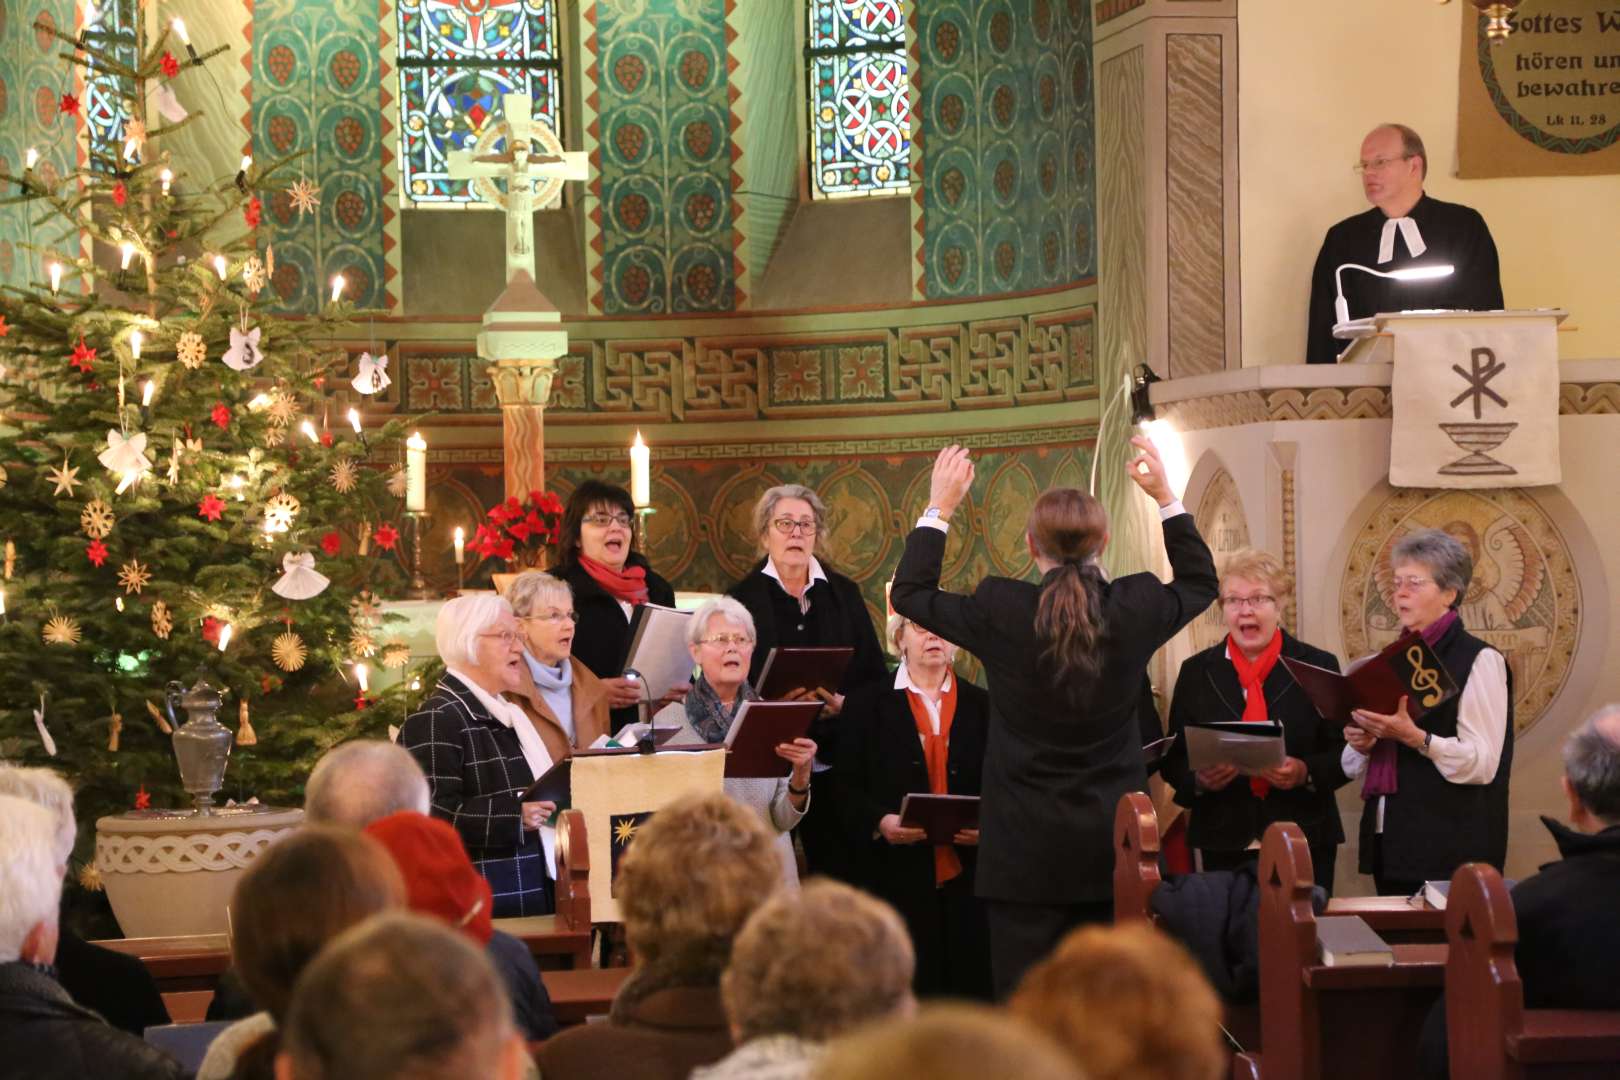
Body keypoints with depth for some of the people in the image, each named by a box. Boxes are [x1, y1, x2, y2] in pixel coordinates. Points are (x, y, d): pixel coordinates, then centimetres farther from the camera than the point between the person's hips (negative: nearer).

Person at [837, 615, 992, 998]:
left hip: (967, 876, 2)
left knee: (971, 986, -2)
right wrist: (879, 822, -15)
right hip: (900, 876, -2)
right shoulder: (868, 704, 8)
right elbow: (848, 789, 3)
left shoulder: (982, 706, 13)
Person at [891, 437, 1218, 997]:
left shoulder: (1000, 610, -10)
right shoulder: (1135, 609, -4)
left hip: (1024, 847, -2)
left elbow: (909, 593, 7)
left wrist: (939, 507, 13)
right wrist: (1166, 498, 22)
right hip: (1114, 843, 2)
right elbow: (1200, 584, 19)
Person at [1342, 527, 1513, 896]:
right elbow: (1354, 768, 22)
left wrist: (1414, 737, -25)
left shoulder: (1478, 660, -4)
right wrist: (1361, 744, 0)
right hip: (1390, 844, 6)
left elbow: (1483, 764, -14)